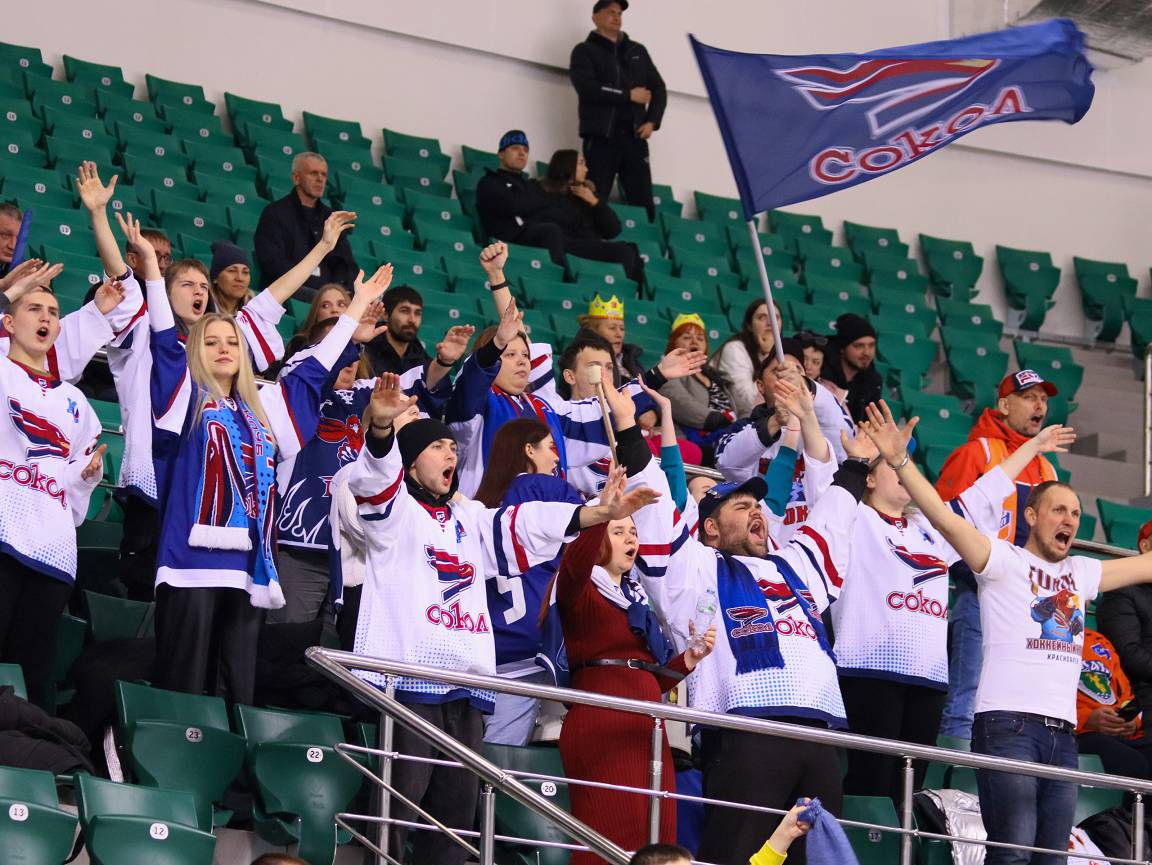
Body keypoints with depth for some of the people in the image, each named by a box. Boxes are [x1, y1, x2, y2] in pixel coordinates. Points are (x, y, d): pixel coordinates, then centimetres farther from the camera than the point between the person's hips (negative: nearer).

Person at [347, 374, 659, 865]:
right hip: (408, 674, -7)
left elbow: (529, 527, 18)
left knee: (456, 805, 7)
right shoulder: (395, 510, 5)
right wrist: (381, 426, -37)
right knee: (400, 797, -14)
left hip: (466, 685, 7)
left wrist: (599, 513, 5)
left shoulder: (471, 519, 26)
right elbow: (375, 476, -15)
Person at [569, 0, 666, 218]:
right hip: (601, 137, -4)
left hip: (634, 137, 4)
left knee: (644, 205, -3)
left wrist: (652, 121, 1)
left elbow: (658, 88, 18)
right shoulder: (585, 51, 6)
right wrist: (628, 95, -7)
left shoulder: (637, 51, 20)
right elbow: (588, 89, -11)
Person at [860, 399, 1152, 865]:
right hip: (1008, 724, -6)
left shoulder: (1081, 572, 20)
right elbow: (943, 517, -10)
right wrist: (899, 461, -23)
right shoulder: (1004, 560, 2)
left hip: (1063, 733, 6)